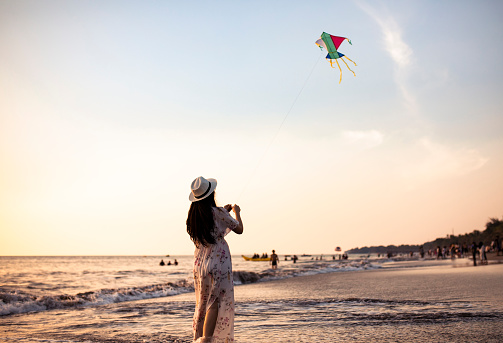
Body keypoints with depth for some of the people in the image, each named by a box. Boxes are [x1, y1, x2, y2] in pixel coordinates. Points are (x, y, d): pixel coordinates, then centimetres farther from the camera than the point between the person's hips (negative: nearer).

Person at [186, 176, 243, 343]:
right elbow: (239, 229, -1)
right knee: (216, 302, -6)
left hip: (199, 263, 7)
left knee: (202, 303, 14)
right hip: (218, 262, -7)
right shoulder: (217, 213, -13)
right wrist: (236, 212, 17)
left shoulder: (193, 215, 5)